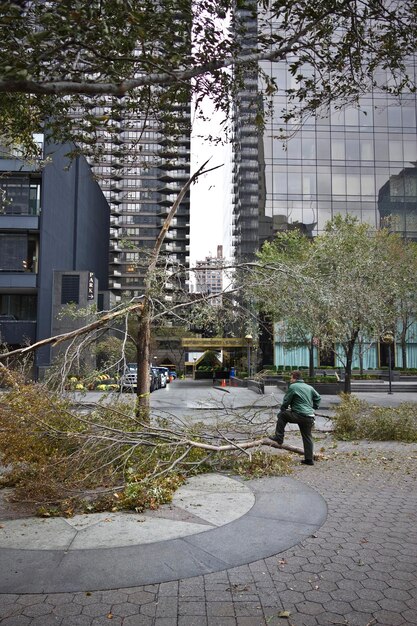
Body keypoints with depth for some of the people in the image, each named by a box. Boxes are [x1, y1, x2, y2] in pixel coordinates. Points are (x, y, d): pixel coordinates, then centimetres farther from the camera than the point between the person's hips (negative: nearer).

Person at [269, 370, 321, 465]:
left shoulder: (293, 387, -4)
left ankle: (278, 437, 11)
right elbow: (318, 398, 26)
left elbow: (286, 401, 0)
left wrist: (281, 411, 15)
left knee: (282, 415, 12)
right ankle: (309, 459, 12)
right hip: (310, 417, 7)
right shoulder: (309, 387, 17)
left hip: (298, 415, -7)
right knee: (307, 437, 12)